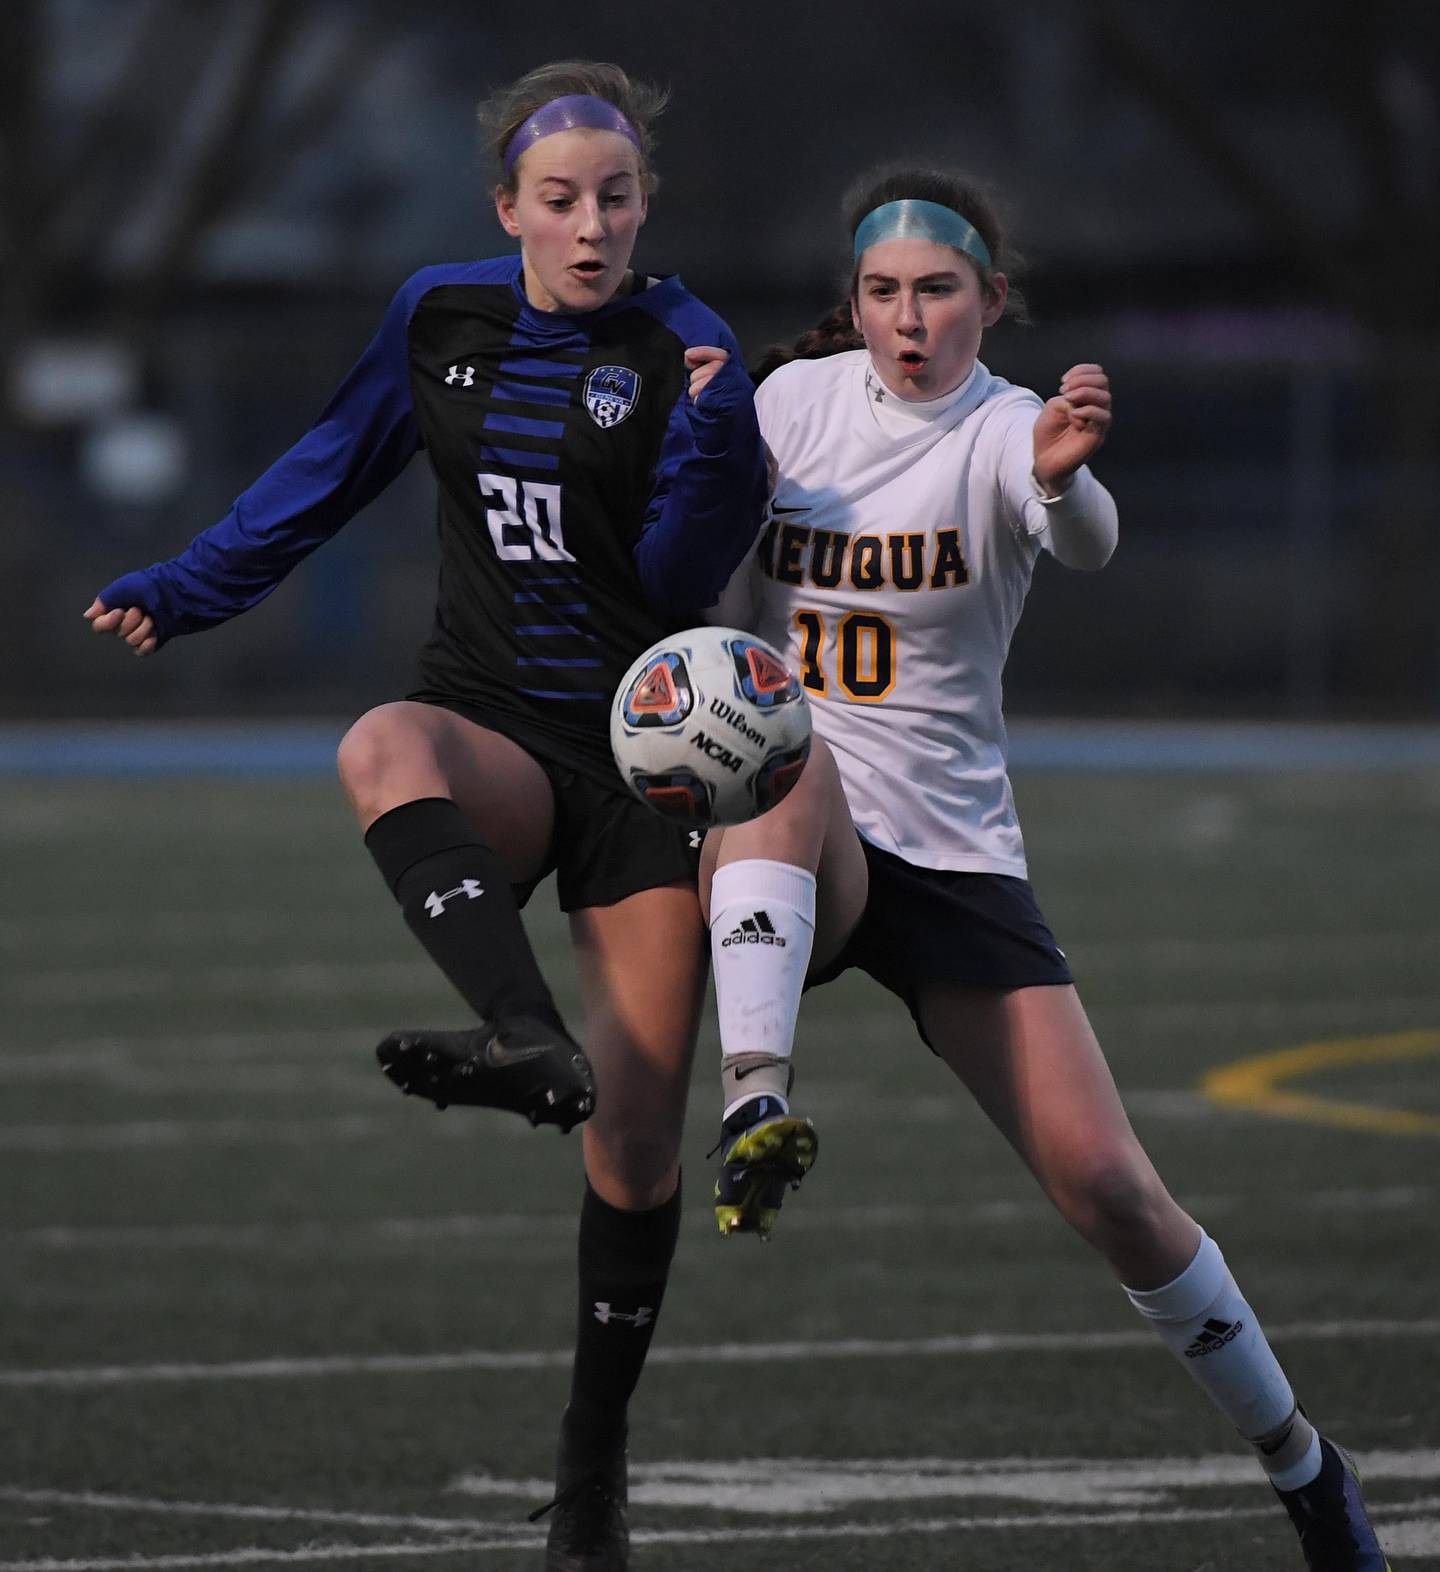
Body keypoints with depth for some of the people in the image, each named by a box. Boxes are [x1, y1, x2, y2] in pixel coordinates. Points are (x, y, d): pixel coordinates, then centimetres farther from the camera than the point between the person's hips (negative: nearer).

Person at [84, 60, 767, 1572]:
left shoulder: (681, 346, -6)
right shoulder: (440, 317, 3)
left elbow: (684, 573, -13)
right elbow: (330, 474, 16)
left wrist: (716, 429, -28)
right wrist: (184, 590, 14)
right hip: (493, 730, 2)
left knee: (638, 1133, -4)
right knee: (379, 752, -38)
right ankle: (529, 1040, -58)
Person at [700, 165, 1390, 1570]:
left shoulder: (1003, 433, -8)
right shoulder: (792, 400, 4)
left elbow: (1086, 542, -32)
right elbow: (725, 610, 18)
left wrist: (1063, 481, -54)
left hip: (956, 858, -1)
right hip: (796, 868, 1)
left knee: (1106, 1186, -9)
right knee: (791, 760, -36)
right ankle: (753, 1108, -52)